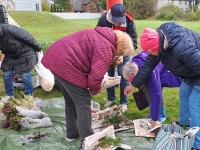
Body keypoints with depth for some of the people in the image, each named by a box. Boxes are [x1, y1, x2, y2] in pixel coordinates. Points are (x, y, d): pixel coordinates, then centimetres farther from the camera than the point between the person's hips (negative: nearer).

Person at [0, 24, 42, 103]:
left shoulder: (8, 29, -33)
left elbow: (26, 36, -24)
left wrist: (38, 47, -15)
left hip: (25, 52, -6)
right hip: (11, 55, 6)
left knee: (25, 74, -4)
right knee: (6, 74, 2)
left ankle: (29, 94, 17)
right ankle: (9, 94, 22)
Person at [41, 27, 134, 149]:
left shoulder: (101, 35, 17)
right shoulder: (106, 48, -13)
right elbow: (96, 75, -21)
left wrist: (96, 85, 17)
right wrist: (95, 89, 0)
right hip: (66, 65, -10)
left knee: (71, 100, 23)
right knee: (83, 103, 1)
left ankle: (72, 133, 36)